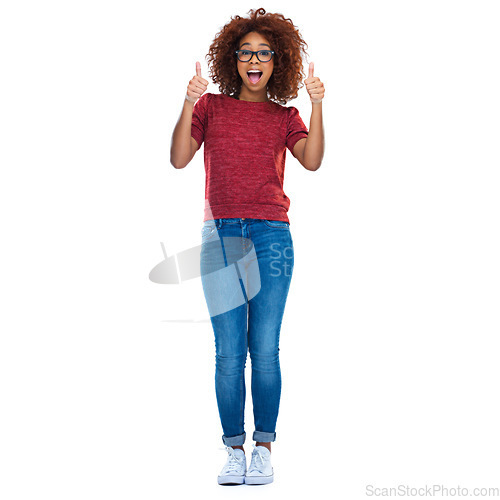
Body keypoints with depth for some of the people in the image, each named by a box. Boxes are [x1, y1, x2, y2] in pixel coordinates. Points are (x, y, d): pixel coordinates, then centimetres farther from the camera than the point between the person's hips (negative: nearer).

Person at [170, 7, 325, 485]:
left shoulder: (285, 117, 14)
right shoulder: (211, 106, 13)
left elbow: (312, 161, -5)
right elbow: (179, 159, 0)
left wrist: (316, 106, -13)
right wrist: (188, 105, -10)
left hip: (271, 236, 0)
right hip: (219, 236, 0)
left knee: (265, 349, -2)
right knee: (229, 352, -1)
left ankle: (264, 448, 9)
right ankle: (234, 450, 8)